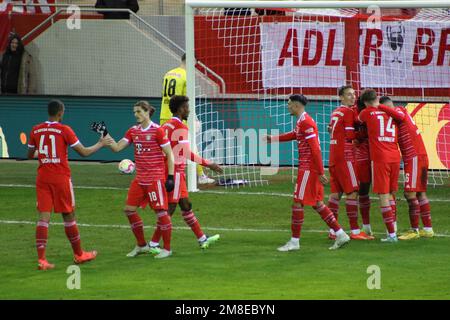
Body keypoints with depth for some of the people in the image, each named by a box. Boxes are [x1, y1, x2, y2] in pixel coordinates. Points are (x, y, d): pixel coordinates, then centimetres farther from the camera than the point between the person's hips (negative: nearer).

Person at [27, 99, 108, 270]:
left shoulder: (36, 130, 3)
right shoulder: (64, 130, -9)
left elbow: (30, 155, 15)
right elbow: (84, 152, -6)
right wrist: (100, 144, 11)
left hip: (43, 178, 3)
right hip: (61, 178, -3)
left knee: (43, 217, -1)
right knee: (69, 216, 11)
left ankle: (41, 259, -13)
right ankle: (79, 255, 24)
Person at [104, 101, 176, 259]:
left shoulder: (157, 131, -9)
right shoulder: (133, 131, 9)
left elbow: (169, 154, -7)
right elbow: (117, 147, 3)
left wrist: (170, 177, -12)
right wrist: (106, 136, -11)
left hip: (155, 179, -7)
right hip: (139, 179, 7)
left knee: (160, 211, -6)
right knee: (129, 209, 6)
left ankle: (167, 249, 6)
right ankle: (141, 245, 20)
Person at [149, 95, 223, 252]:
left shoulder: (166, 126, 11)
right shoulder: (181, 127, -15)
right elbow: (186, 154, -18)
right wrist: (208, 164, -13)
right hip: (176, 173, -10)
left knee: (186, 205, 14)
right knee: (170, 208, -5)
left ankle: (202, 239, 22)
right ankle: (154, 244, -3)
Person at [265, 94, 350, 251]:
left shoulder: (306, 122, -16)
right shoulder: (301, 122, 15)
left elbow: (315, 149, -20)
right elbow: (293, 135, 36)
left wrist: (321, 173, -21)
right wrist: (272, 139, 39)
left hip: (308, 169, -10)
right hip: (308, 168, 10)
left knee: (297, 202, -5)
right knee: (316, 203, 12)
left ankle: (294, 241, -1)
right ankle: (340, 235, 12)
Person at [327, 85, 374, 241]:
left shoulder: (335, 112, 16)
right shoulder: (348, 112, -9)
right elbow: (351, 135, -8)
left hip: (334, 156, 9)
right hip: (345, 156, -9)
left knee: (336, 192, 8)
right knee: (352, 192, -8)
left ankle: (333, 230, 9)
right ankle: (355, 231, -10)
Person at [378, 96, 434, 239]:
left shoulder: (400, 110, -8)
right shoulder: (402, 113, 18)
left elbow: (398, 115, -32)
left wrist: (378, 107, -28)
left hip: (414, 158, -10)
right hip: (420, 157, 10)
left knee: (410, 193, -9)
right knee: (420, 193, 13)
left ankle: (414, 230, -8)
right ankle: (428, 229, 17)